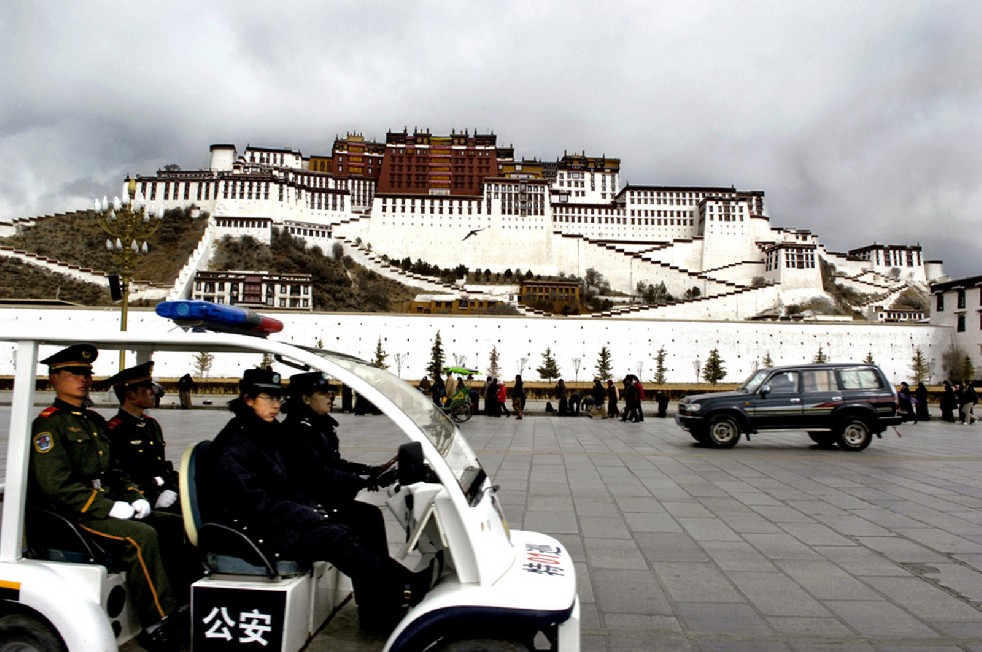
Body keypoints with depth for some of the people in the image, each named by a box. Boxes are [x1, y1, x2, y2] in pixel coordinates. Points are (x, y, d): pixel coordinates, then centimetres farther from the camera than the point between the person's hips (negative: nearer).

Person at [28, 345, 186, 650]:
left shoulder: (95, 421, 19)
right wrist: (110, 508, -21)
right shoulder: (48, 425, -7)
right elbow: (58, 485, -18)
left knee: (176, 525, -4)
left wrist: (136, 497, 3)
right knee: (140, 536, -30)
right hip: (70, 516, -8)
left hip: (110, 507, 9)